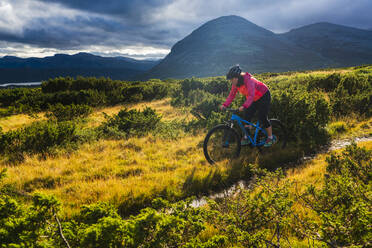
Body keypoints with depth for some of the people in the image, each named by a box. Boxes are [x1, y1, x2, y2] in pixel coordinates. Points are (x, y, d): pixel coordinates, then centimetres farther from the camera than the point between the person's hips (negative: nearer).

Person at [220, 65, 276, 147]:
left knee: (262, 118, -10)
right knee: (247, 116, -2)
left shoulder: (248, 80, -34)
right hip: (254, 99, 7)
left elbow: (251, 95, -44)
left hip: (264, 96, -7)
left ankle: (271, 138, 7)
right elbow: (231, 95, -8)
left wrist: (244, 106, -57)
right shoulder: (236, 83, -11)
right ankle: (246, 138, 9)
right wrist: (224, 105, -22)